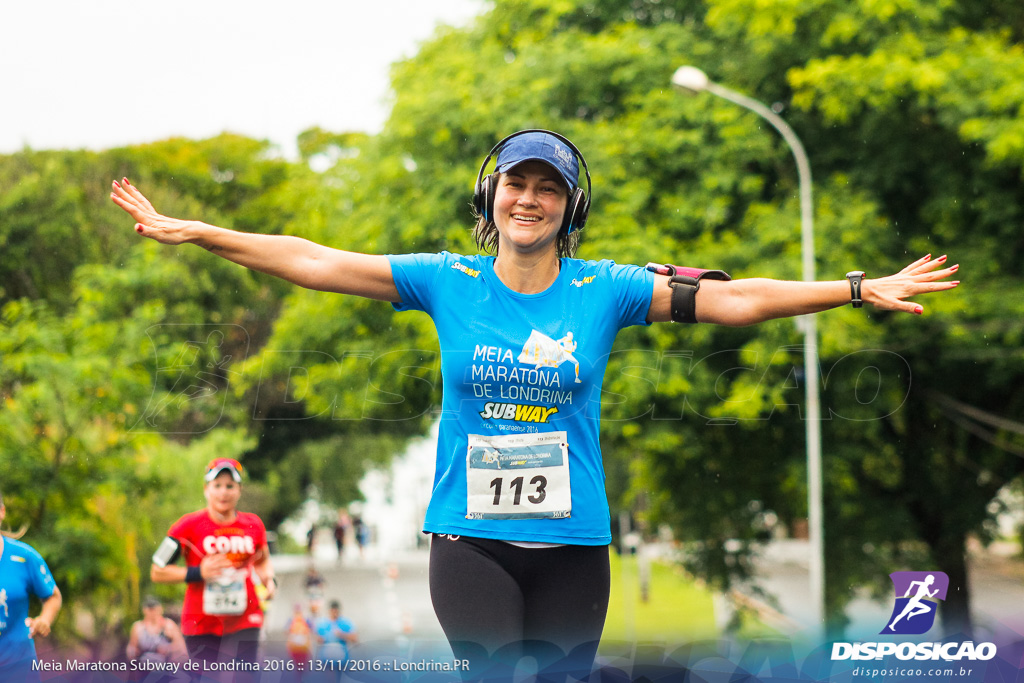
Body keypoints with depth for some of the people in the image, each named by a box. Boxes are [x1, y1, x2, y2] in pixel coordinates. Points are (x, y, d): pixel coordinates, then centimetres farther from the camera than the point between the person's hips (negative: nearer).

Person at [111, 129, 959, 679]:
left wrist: (861, 289, -3)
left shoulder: (603, 290, 1)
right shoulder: (447, 281, 1)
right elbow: (315, 263, 2)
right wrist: (188, 232, 0)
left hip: (571, 539, 1)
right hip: (471, 537, -1)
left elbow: (731, 299, 0)